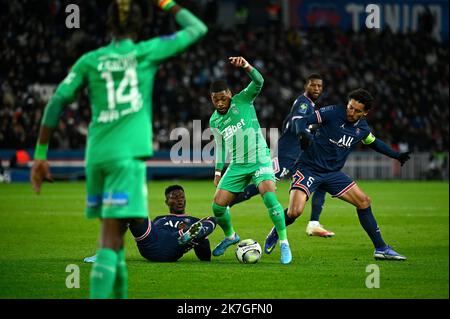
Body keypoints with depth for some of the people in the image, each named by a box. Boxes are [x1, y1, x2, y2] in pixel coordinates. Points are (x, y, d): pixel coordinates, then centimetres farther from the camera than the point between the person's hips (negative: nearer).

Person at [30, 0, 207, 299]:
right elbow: (198, 29, 15)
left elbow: (56, 103, 4)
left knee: (112, 233, 20)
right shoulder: (148, 52, 4)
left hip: (97, 155, 4)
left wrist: (41, 156, 7)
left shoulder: (90, 61, 9)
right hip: (129, 154, -4)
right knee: (111, 240, -11)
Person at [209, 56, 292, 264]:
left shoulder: (242, 101, -5)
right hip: (237, 165, 5)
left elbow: (258, 82, -21)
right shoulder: (214, 121, 9)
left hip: (260, 160, -5)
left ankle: (284, 243, -19)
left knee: (269, 196, -28)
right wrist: (218, 171, 17)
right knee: (217, 205, -1)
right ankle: (230, 236, 29)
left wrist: (245, 65, -38)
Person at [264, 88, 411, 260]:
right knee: (295, 211, -24)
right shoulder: (333, 112, -15)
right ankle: (275, 233, 9)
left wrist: (396, 155, 22)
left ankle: (381, 249, 11)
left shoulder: (362, 128, 4)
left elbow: (373, 142, 26)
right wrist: (303, 133, -37)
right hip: (309, 168, -6)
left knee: (364, 202, 1)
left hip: (332, 173, 6)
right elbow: (302, 121, -15)